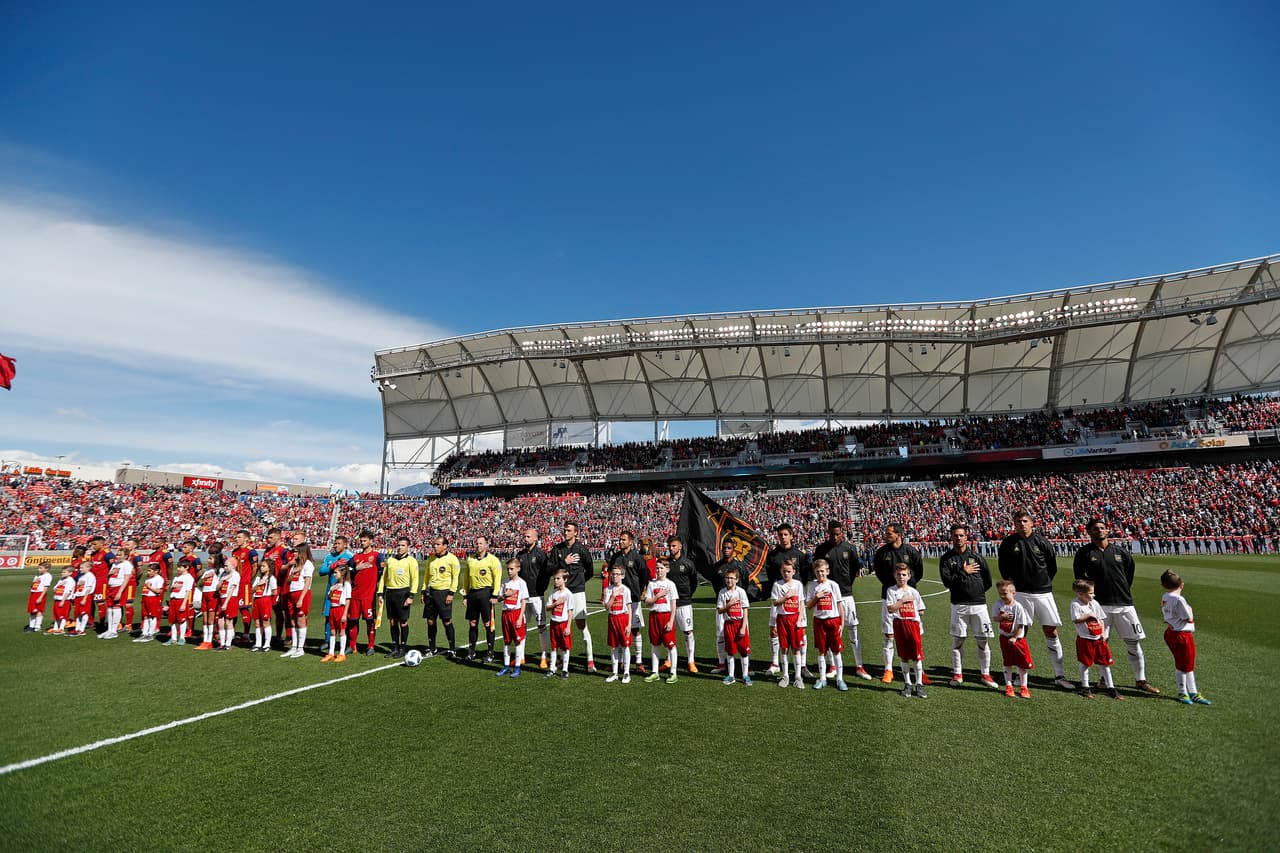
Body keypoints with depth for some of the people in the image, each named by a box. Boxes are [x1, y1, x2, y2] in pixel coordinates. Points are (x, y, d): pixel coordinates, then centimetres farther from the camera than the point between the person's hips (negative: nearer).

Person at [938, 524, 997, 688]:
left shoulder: (976, 556, 4)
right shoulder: (946, 558, 1)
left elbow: (988, 581, 10)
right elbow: (947, 581, -9)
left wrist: (976, 592, 12)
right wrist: (964, 572, -9)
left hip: (979, 604, 1)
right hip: (958, 605, -1)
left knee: (983, 641, 4)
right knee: (957, 641, 4)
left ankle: (985, 674, 19)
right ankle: (957, 674, 16)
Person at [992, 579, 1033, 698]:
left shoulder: (1018, 607, -16)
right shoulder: (998, 604, -6)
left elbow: (1020, 625, -13)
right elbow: (994, 618, -2)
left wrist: (1014, 638, -14)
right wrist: (1002, 617, -22)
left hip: (1018, 638, -2)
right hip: (1005, 637, 2)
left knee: (1023, 664, 5)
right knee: (1008, 664, 9)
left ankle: (1023, 687, 19)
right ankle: (1008, 686, 18)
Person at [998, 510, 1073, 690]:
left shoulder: (1041, 541, -1)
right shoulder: (1008, 543, -2)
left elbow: (1052, 566, 12)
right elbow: (1003, 567, 11)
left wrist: (1044, 583, 11)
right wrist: (1013, 584, 6)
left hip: (1043, 592, 1)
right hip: (1020, 593, -1)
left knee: (1052, 632, 3)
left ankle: (1059, 676, 11)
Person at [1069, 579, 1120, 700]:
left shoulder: (1094, 603, 5)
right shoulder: (1076, 604, -12)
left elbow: (1101, 618, 12)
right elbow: (1075, 620, -21)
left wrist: (1103, 632, 2)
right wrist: (1089, 615, -17)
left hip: (1099, 639, 5)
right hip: (1085, 639, -5)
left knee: (1105, 663, 9)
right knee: (1085, 663, 5)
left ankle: (1110, 687, 20)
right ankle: (1085, 687, 16)